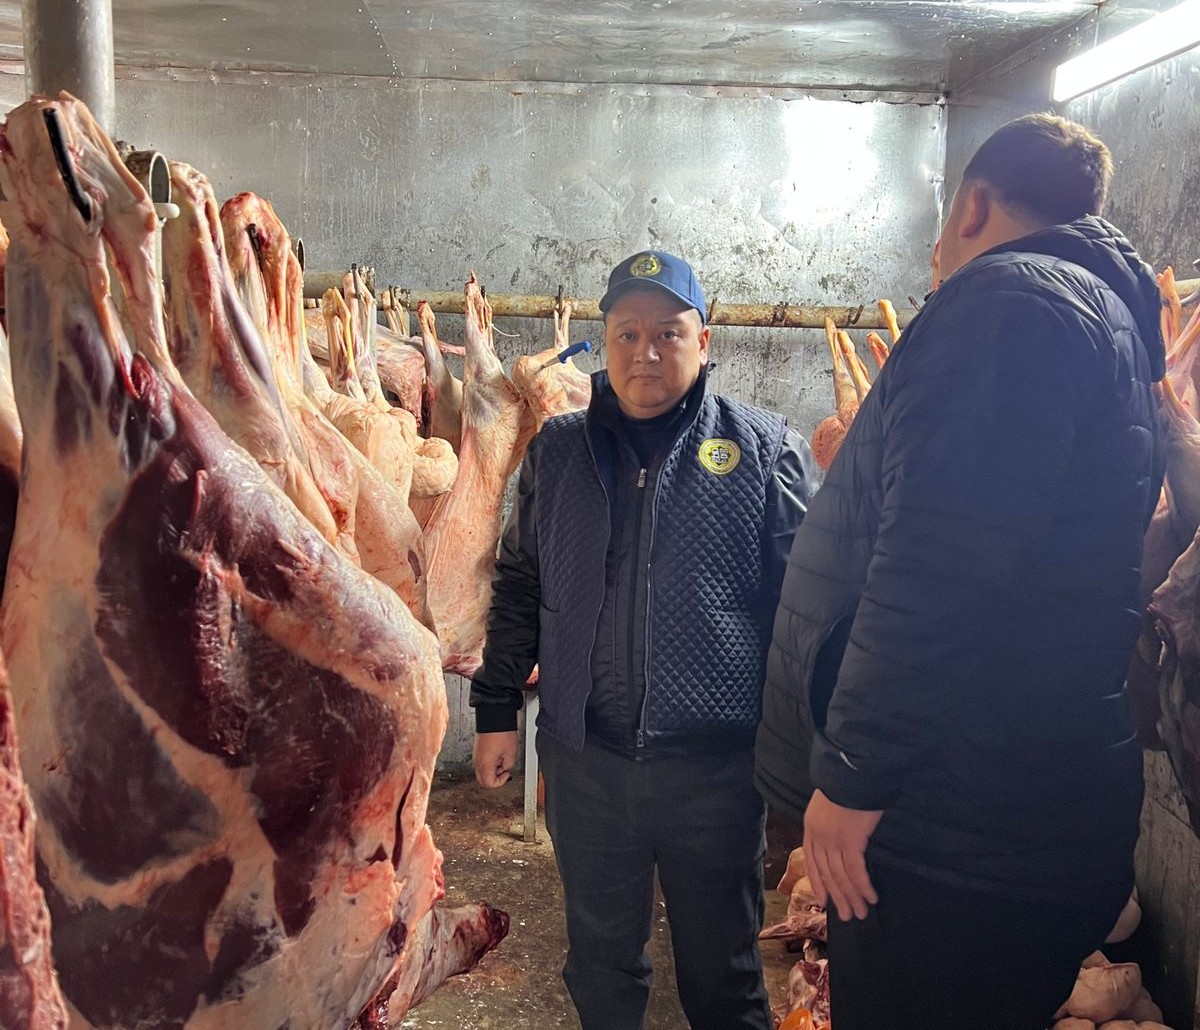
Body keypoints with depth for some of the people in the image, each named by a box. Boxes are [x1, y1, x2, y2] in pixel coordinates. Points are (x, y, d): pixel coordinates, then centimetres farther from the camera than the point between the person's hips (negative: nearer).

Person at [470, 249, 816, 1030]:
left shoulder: (764, 450, -3)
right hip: (584, 760, 3)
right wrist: (497, 710, 8)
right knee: (601, 962, 20)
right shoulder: (558, 450, 6)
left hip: (716, 763, -2)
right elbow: (519, 588, 11)